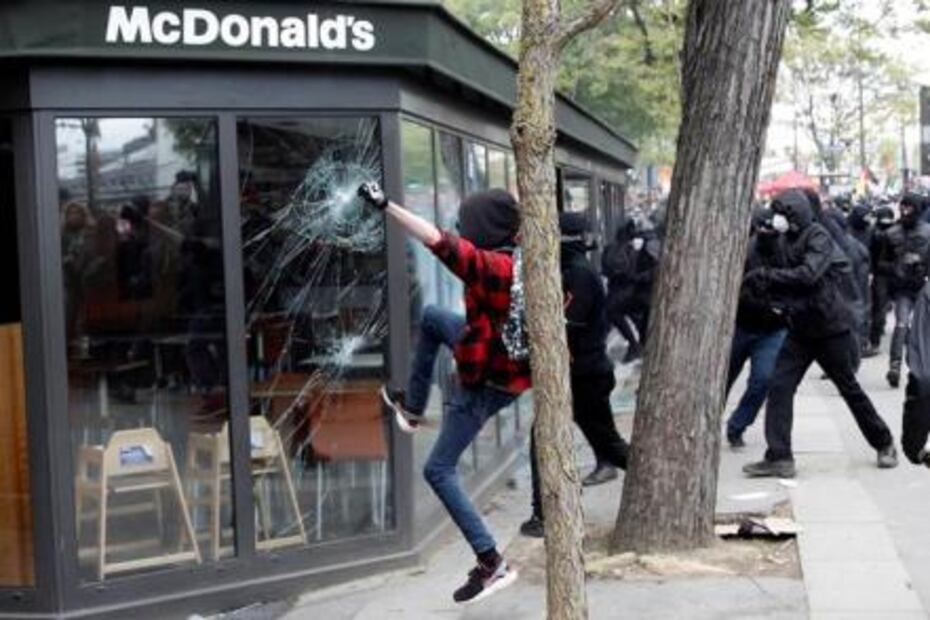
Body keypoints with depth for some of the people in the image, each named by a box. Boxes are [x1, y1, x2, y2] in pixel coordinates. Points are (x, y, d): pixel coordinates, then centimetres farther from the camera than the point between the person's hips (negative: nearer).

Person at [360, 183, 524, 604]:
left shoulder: (489, 266, -29)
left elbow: (439, 242, -41)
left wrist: (385, 206, -40)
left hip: (484, 383, -9)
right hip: (510, 369, 9)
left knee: (439, 470, 1)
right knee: (434, 318, 27)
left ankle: (492, 563, -4)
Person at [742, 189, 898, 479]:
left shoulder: (818, 237, -15)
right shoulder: (789, 241, 8)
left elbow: (807, 275, -30)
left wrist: (765, 275, -28)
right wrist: (767, 289, -6)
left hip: (831, 328, -7)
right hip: (800, 329, 7)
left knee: (850, 389, 7)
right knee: (779, 387, -7)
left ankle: (884, 444, 29)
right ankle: (779, 458, -4)